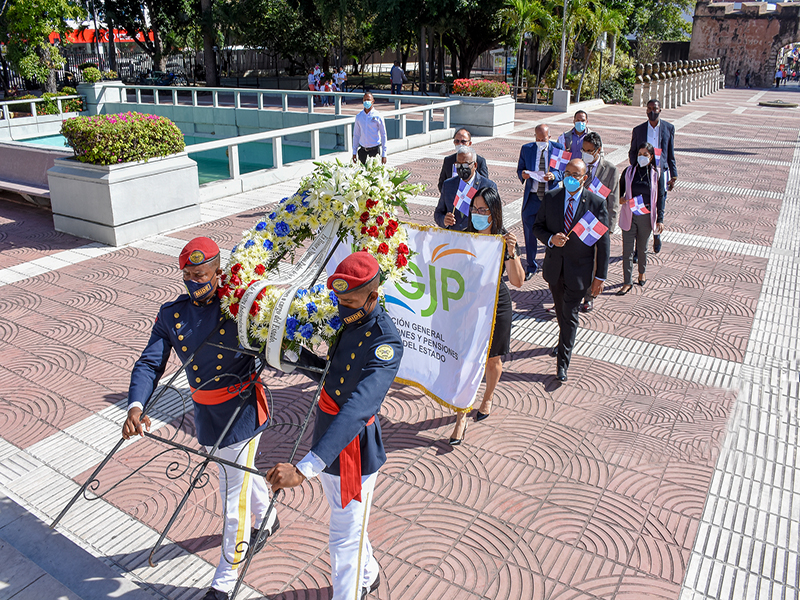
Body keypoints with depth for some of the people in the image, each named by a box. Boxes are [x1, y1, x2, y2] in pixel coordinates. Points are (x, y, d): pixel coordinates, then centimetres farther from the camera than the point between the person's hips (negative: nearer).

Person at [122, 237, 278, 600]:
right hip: (205, 413, 5)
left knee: (234, 495, 4)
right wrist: (135, 407, -25)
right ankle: (267, 519, 57)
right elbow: (150, 364, -10)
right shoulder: (171, 314, -4)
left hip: (241, 411, -5)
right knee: (241, 473, 28)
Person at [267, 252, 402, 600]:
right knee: (345, 520, 28)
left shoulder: (385, 342, -29)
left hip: (354, 447, -9)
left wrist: (305, 468, -49)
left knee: (344, 538, 6)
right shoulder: (346, 320, -2)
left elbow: (357, 409, -41)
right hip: (327, 433, 9)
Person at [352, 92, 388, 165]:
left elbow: (383, 135, -3)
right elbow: (356, 134, 11)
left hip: (374, 149, -3)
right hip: (362, 149, 3)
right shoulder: (358, 116, 6)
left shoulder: (378, 116, -4)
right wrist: (354, 152, 8)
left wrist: (384, 154, -7)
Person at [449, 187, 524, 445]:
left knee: (492, 360, 17)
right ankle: (461, 418, 13)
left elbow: (518, 281, -17)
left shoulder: (505, 240, -12)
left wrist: (511, 252, -32)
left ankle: (487, 399, 46)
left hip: (496, 307, -1)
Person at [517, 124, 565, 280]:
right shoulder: (526, 149, 4)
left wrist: (553, 176, -19)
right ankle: (531, 267, 19)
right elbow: (520, 169, 9)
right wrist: (523, 174, -15)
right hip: (531, 196, 1)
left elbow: (564, 171, 2)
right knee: (529, 233, 3)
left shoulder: (558, 149, 0)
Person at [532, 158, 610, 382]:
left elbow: (603, 242, -9)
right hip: (554, 266, 4)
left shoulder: (597, 203, -13)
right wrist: (551, 238, -19)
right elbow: (538, 226, 4)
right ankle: (565, 342, 49)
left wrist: (600, 276, -8)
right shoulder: (551, 197, -5)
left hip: (579, 270, -4)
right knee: (561, 311, 22)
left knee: (570, 315, 1)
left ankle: (562, 363, 13)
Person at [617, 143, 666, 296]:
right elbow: (620, 190, 10)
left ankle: (642, 272, 41)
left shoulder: (658, 174, -3)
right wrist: (619, 200, -14)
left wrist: (660, 220, -6)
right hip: (629, 216, 0)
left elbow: (661, 197, -1)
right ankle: (627, 282, 7)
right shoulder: (629, 171, 0)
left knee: (642, 247, 16)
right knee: (627, 249, -1)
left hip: (646, 217, 0)